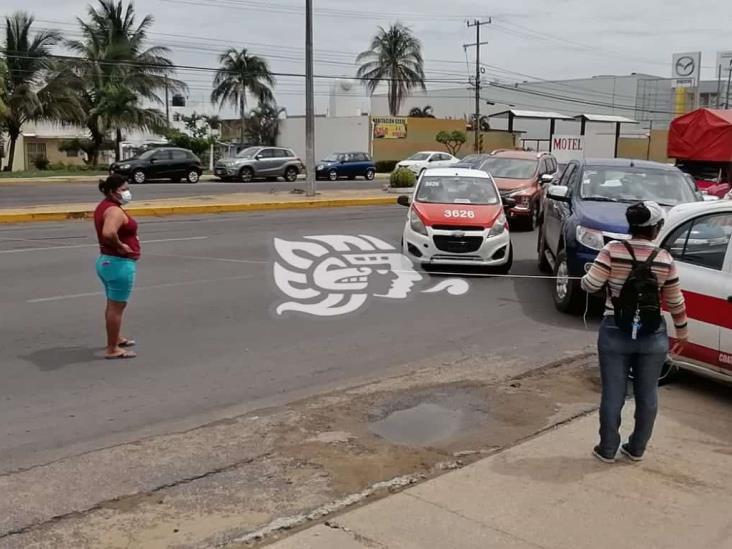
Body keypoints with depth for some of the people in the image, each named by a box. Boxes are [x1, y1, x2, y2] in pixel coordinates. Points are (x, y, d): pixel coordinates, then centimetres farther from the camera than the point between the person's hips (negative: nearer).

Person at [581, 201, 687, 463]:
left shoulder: (613, 250, -9)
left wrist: (589, 273, 10)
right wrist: (681, 332, 17)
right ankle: (637, 448, 27)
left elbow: (590, 285, -13)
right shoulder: (664, 259, -4)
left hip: (615, 332, -1)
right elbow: (675, 302, 3)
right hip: (653, 335, 1)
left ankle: (607, 449, 18)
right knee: (647, 395, 16)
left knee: (613, 394, 9)